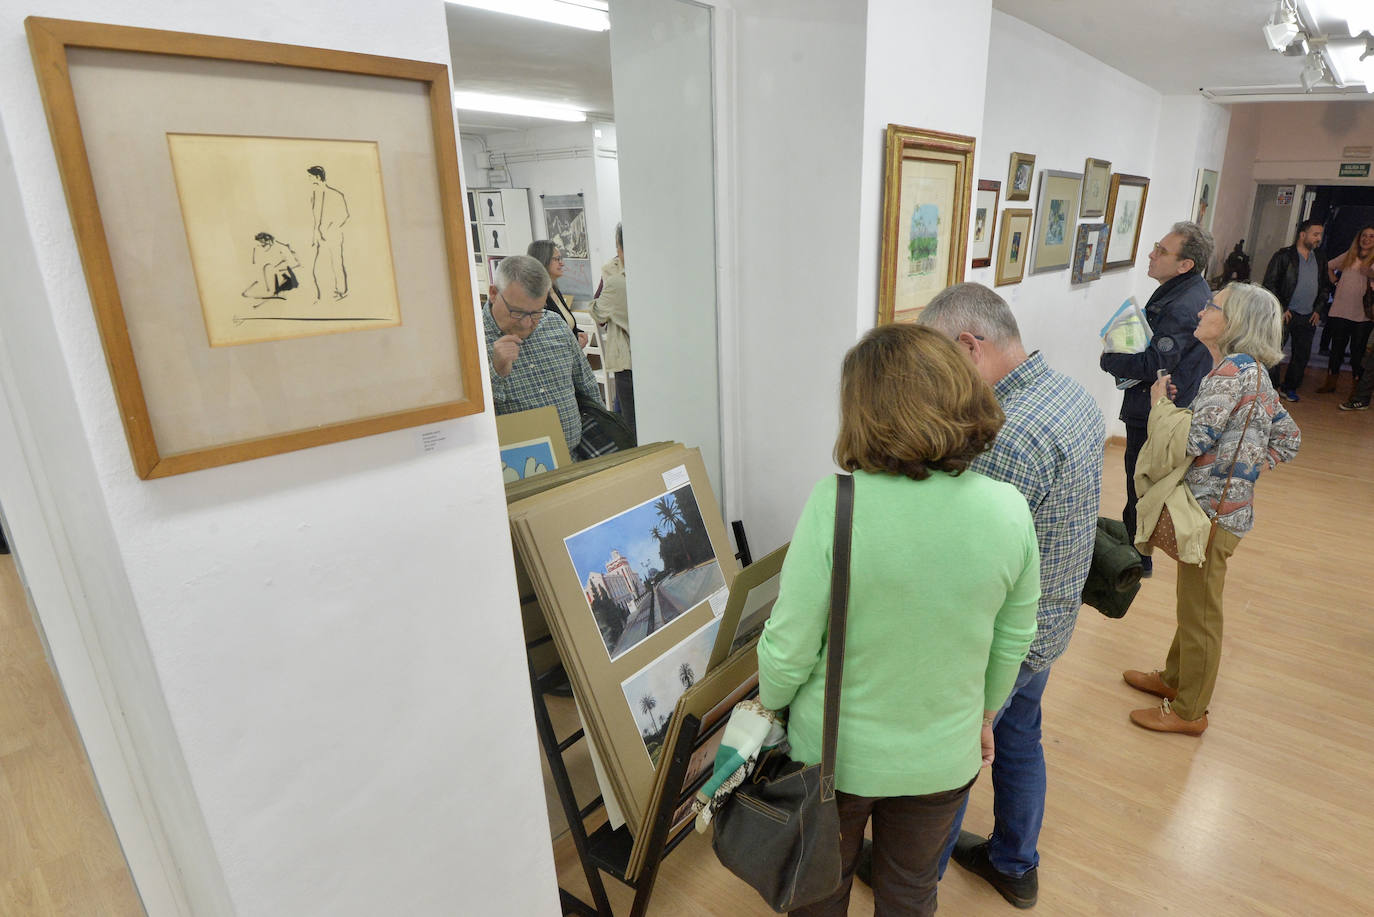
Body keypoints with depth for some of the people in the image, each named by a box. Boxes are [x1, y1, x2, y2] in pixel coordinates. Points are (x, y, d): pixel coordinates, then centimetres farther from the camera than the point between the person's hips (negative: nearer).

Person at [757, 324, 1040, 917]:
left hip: (835, 752, -3)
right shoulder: (1009, 510, -16)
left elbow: (789, 647, -21)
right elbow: (1012, 642, -2)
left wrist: (769, 708, 1)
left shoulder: (834, 505, -29)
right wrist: (984, 715, 17)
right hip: (945, 756, 3)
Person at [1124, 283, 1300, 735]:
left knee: (1199, 612, 5)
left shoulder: (1230, 371, -21)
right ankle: (1174, 678, 41)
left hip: (1212, 509, -10)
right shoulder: (1253, 372, 9)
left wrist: (1161, 402, -12)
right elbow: (1288, 439, 16)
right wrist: (1245, 468, 11)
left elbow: (1190, 443, -27)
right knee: (1193, 602, 23)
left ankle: (1188, 711, 21)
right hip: (1226, 501, 10)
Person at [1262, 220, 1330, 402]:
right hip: (1285, 314, -5)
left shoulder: (1320, 259, 13)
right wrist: (1281, 309, -10)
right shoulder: (1284, 256, -4)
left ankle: (1289, 388, 20)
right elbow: (1269, 283, -7)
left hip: (1308, 317, 5)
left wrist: (1318, 310, 9)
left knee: (1303, 354, 7)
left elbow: (1324, 287, 20)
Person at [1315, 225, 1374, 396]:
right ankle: (1330, 381, 22)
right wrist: (1336, 282, 12)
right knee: (1337, 348, 11)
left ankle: (1356, 387, 10)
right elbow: (1329, 267, 25)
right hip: (1340, 311, 3)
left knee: (1358, 351, 1)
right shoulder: (1349, 256, 11)